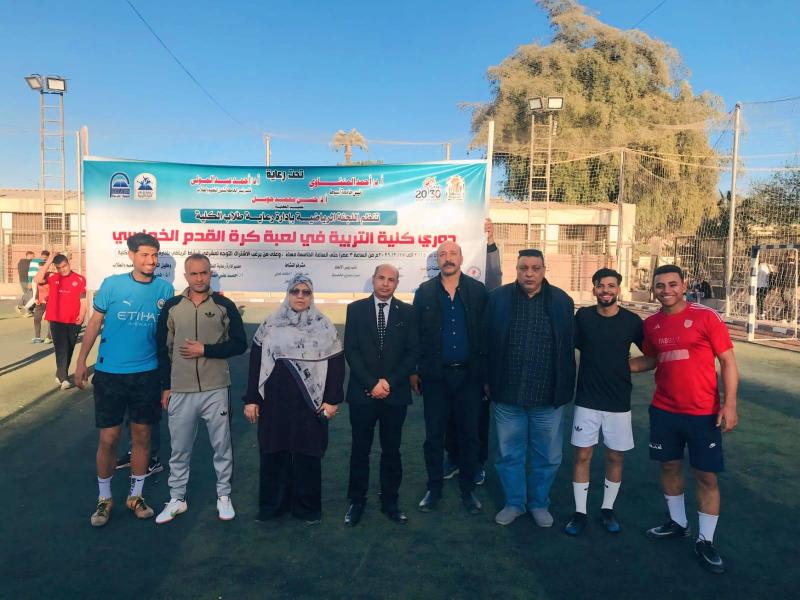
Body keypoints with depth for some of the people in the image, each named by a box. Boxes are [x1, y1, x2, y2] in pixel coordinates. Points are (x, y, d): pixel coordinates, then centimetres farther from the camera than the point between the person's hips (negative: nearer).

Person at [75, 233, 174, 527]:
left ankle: (136, 496, 28)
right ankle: (104, 498, 25)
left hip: (147, 375, 2)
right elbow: (95, 323, 2)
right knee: (108, 439, 5)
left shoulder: (165, 289, -2)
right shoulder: (112, 284, -6)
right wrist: (81, 361, 0)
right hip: (109, 373, -1)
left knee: (141, 436, 11)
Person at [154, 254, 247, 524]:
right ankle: (177, 499, 28)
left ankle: (223, 496, 25)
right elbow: (163, 349, 7)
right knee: (179, 449, 11)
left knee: (222, 445, 9)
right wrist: (165, 387, 6)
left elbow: (239, 344, -3)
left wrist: (206, 350, -14)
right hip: (180, 391, 1)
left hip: (216, 390, -1)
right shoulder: (171, 307, 3)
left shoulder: (224, 306, -1)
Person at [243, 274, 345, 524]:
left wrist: (332, 400, -7)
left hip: (310, 403, -1)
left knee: (308, 454, 7)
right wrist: (251, 399, -1)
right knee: (274, 453, 9)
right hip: (274, 401, 1)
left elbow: (337, 364, -1)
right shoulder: (270, 325, 3)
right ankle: (272, 503, 27)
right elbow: (256, 362, 4)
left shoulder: (324, 326, 0)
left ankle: (307, 507, 23)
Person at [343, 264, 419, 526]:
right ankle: (357, 501, 24)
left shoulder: (407, 312, 3)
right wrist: (371, 383, -12)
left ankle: (390, 501, 25)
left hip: (395, 393, 1)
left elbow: (412, 353, -1)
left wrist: (389, 381, -11)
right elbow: (350, 350, -4)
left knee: (392, 450, 11)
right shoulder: (356, 309, 1)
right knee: (360, 450, 9)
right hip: (362, 392, 0)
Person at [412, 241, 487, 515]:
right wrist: (413, 371, 0)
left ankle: (468, 489, 26)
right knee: (434, 436, 9)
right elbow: (415, 333, 1)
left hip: (468, 374, 0)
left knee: (469, 435, 10)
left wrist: (486, 372, -3)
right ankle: (434, 489, 25)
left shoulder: (478, 290, 0)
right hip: (435, 375, 0)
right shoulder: (424, 291, 1)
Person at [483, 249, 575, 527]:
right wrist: (488, 381, 1)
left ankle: (539, 503, 34)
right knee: (509, 454, 14)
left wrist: (565, 387, 1)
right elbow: (487, 343, 1)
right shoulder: (498, 298, -3)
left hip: (548, 395, 0)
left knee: (547, 456, 13)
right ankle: (514, 502, 33)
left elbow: (568, 347, 2)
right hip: (507, 393, 0)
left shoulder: (561, 301, -1)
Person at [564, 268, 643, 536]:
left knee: (615, 456, 11)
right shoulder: (583, 316, -5)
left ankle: (608, 508, 30)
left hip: (619, 402, 1)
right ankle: (580, 512, 18)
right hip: (586, 400, 0)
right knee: (582, 455, 4)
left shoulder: (632, 321, -5)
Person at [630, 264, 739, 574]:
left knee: (706, 476, 5)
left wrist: (730, 404, -15)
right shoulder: (651, 324, 3)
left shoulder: (706, 316, -11)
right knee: (670, 466, 16)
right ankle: (678, 522, 37)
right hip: (664, 410, 4)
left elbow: (728, 361, -8)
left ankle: (705, 541, 21)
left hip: (703, 412, -4)